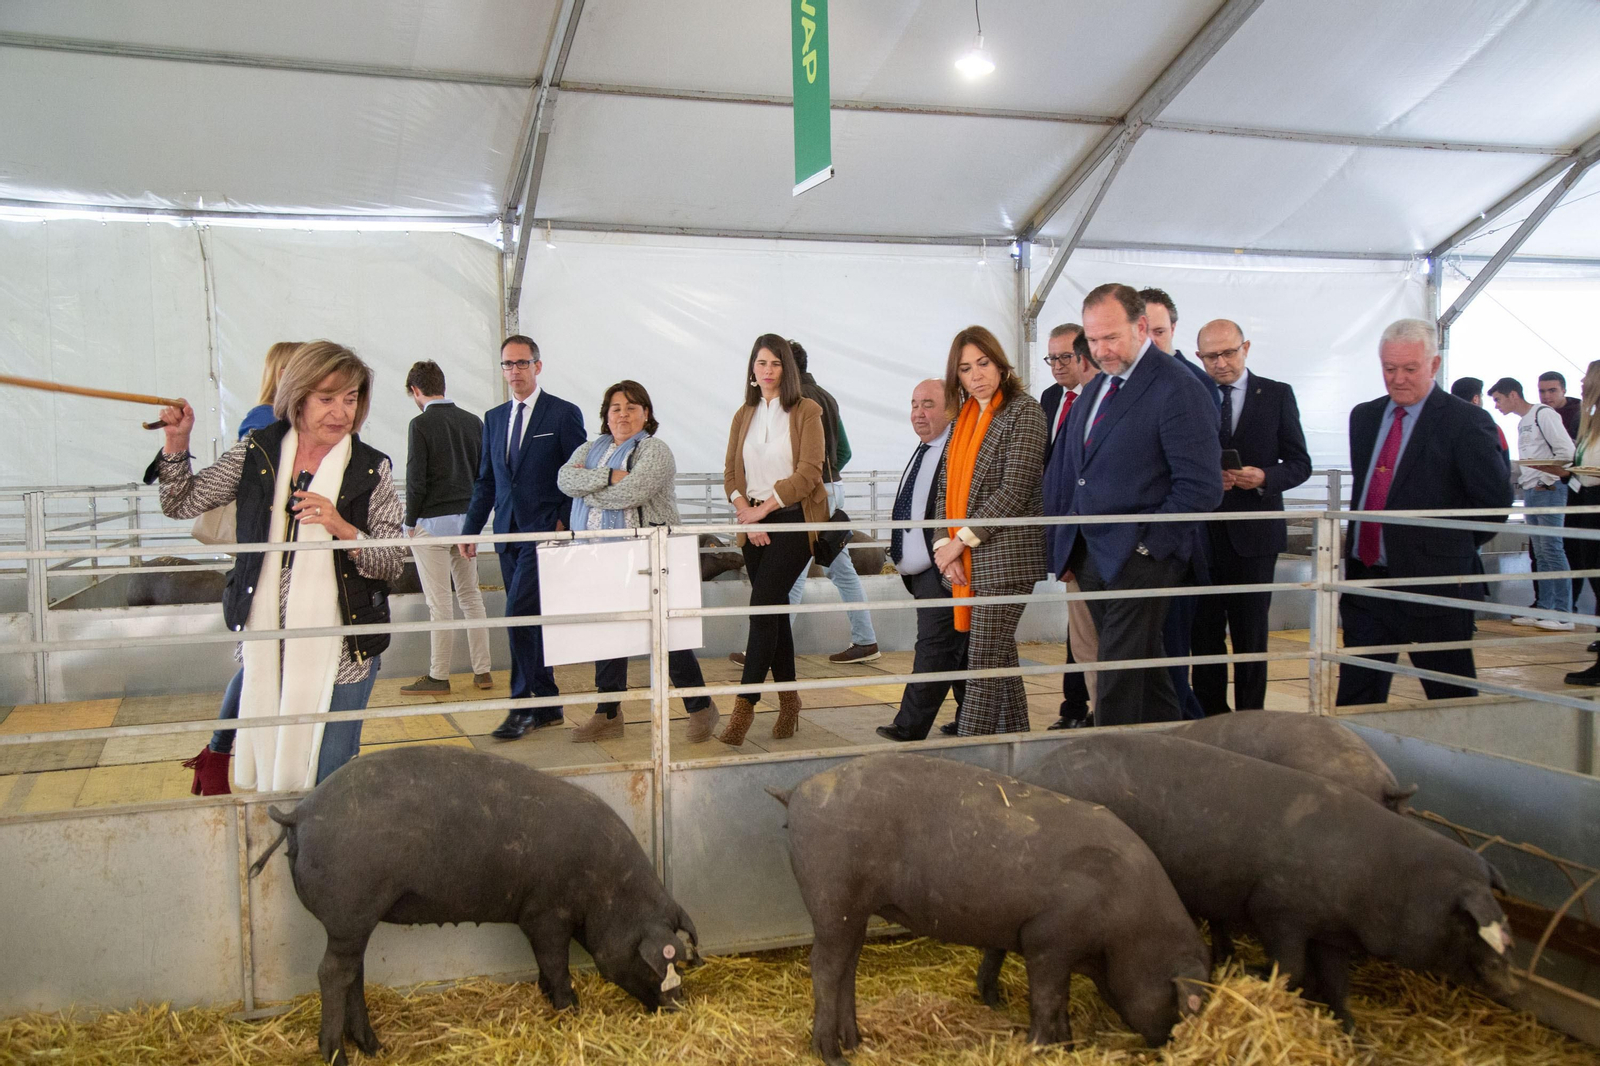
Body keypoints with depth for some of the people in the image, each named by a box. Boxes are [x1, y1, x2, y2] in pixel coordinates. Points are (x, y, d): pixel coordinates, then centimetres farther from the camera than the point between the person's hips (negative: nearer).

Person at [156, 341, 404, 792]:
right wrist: (177, 442, -1)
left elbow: (392, 565, -5)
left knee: (328, 784, 4)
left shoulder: (371, 469, -4)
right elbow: (181, 504, 11)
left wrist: (343, 529, -22)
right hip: (265, 647, 3)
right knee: (262, 777, 13)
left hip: (339, 653, -3)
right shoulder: (257, 453, 4)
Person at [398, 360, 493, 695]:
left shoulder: (421, 424, -11)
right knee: (471, 596, 13)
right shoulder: (473, 421, 6)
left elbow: (416, 479, -13)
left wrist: (410, 522, -2)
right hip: (468, 519, 6)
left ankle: (438, 677, 8)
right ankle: (482, 671, 16)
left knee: (439, 604, 0)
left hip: (432, 521, -6)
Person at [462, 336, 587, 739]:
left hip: (545, 531, -6)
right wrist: (471, 529, 12)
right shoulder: (493, 418, 15)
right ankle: (548, 704, 19)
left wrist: (564, 523, -11)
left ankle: (523, 705, -4)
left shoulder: (564, 414, -2)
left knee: (519, 614, -14)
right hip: (509, 532, 6)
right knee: (530, 619, 10)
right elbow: (485, 481, 17)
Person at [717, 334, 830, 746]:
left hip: (794, 519, -5)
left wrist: (763, 509, -14)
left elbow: (809, 472, -10)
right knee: (774, 609, 8)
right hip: (755, 523, 5)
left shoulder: (806, 411, -2)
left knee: (762, 607, -13)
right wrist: (748, 516, -8)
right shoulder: (744, 415, 13)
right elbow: (730, 474, 8)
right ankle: (788, 700, 17)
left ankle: (744, 706, -12)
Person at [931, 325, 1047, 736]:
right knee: (1001, 656, 13)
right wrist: (944, 545, -2)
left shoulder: (1024, 411, -7)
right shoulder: (964, 418, 15)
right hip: (965, 561, 7)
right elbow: (946, 488, 13)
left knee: (985, 661, -7)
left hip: (1004, 558, -7)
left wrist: (963, 539, -13)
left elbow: (1014, 490, -14)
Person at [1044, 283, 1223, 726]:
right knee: (1144, 670, 17)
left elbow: (1201, 487, -15)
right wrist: (1063, 547, 11)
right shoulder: (1097, 388, 15)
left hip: (1140, 558, -8)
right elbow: (1064, 471, 18)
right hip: (1091, 557, 8)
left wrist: (1144, 544, -16)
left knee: (1119, 681, -7)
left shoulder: (1178, 390, -11)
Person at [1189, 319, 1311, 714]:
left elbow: (1300, 463, 4)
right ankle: (1210, 716, 16)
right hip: (1201, 532, 1)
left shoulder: (1277, 395, 4)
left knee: (1251, 634, 5)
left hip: (1254, 533, -1)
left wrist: (1264, 477, -15)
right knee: (1204, 633, 6)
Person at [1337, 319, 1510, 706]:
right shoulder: (1364, 416, 12)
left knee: (1451, 700, 8)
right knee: (1355, 701, 9)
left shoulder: (1466, 421, -9)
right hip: (1364, 580, 6)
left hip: (1433, 586, -5)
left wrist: (1455, 548, 0)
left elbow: (1497, 500, -11)